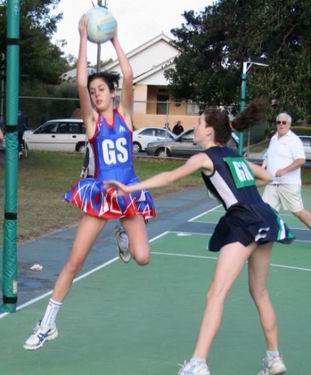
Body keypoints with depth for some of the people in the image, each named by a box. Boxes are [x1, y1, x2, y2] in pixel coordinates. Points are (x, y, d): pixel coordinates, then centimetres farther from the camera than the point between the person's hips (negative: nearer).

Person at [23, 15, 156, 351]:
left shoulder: (124, 113, 2)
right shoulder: (92, 119, -1)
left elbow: (128, 77, -13)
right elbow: (80, 82, -16)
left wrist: (115, 40, -10)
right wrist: (84, 38, -17)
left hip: (129, 193, 1)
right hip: (99, 194, -1)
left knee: (142, 258, -11)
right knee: (73, 262, -5)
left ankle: (122, 235, 26)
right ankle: (47, 325, 7)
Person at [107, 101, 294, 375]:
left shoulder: (205, 157, 2)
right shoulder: (235, 156, 22)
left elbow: (170, 177, -8)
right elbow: (266, 177, 36)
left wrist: (131, 188, -9)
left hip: (245, 223, -8)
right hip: (266, 220, 8)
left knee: (216, 293, -12)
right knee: (260, 293, 21)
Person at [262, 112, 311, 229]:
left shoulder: (294, 140, -9)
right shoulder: (274, 138, 16)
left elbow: (301, 160, -20)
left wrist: (284, 170, -28)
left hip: (288, 184, -7)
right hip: (272, 183, 7)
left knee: (298, 211, -3)